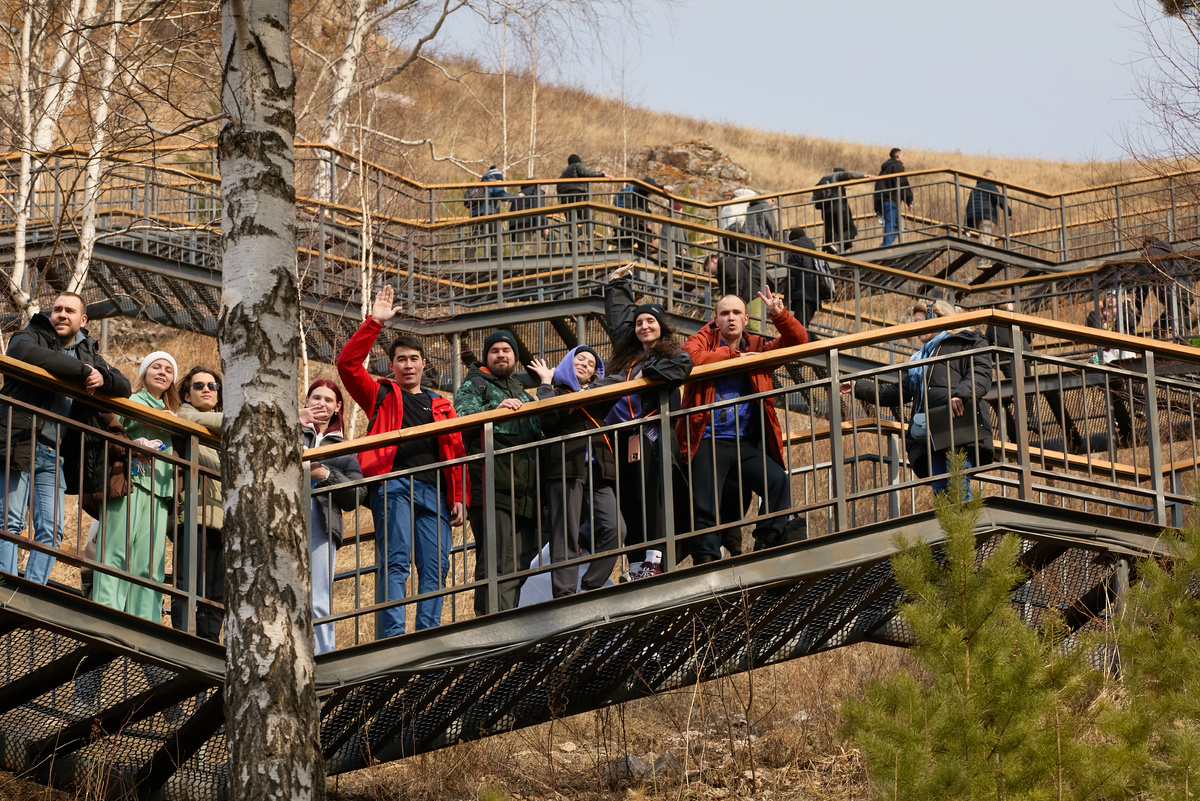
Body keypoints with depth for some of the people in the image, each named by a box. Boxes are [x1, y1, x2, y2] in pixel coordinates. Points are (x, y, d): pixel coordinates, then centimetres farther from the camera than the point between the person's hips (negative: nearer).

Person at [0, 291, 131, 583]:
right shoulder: (29, 337, 6)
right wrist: (83, 372, -17)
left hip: (55, 455, 6)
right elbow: (29, 355, -20)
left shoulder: (88, 353, 23)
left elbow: (124, 387, 18)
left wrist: (102, 379, -6)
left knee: (51, 530, -3)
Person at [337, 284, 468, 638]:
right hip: (393, 485, -4)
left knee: (435, 566, -4)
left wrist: (460, 498, 9)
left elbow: (456, 455, 20)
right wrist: (374, 323, -2)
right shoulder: (381, 396, 17)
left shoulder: (440, 406, 25)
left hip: (434, 491, 4)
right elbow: (348, 363, 3)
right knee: (395, 561, -14)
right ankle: (393, 639, -20)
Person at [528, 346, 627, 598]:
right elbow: (547, 420, -7)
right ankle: (564, 597, -12)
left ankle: (590, 588, -9)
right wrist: (545, 383, 1)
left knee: (615, 528, -15)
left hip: (598, 473, 4)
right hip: (565, 470, -4)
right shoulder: (556, 392, 15)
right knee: (566, 538, -9)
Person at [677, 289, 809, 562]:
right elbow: (692, 358, -14)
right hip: (709, 442, -3)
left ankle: (768, 542, -11)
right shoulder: (702, 340, 9)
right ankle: (706, 562, -2)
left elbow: (798, 341, 8)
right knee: (704, 507, -9)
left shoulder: (758, 347, 17)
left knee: (778, 482, -20)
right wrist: (733, 354, -7)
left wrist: (779, 314, -8)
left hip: (747, 444, 3)